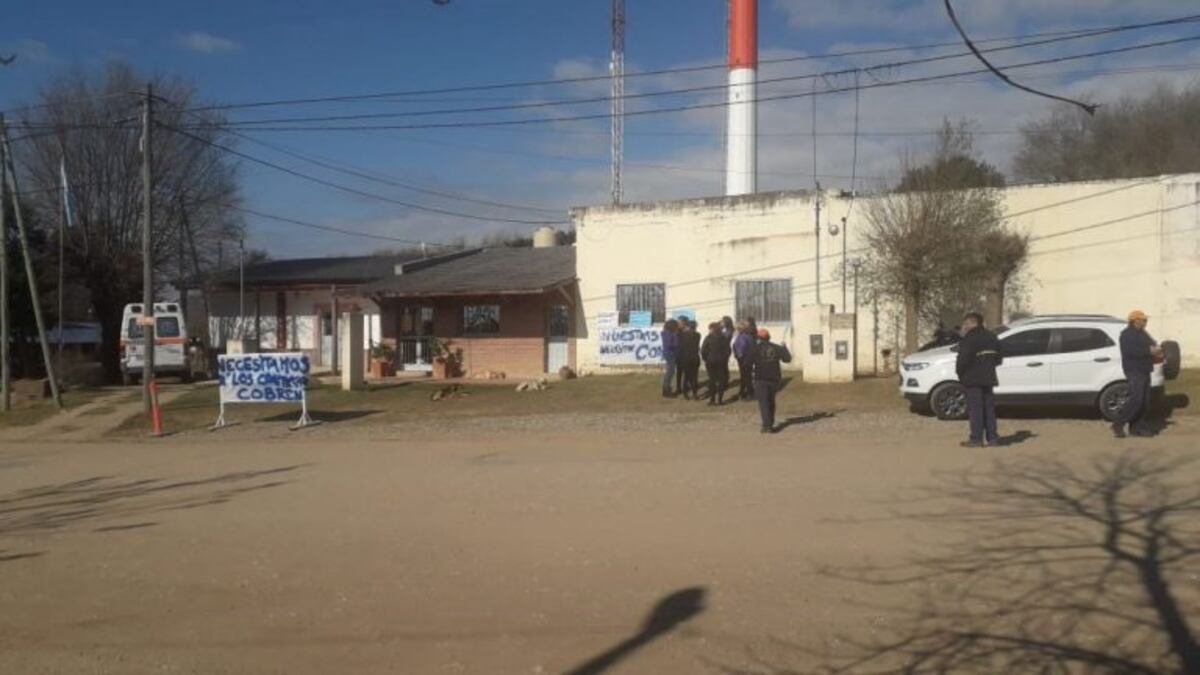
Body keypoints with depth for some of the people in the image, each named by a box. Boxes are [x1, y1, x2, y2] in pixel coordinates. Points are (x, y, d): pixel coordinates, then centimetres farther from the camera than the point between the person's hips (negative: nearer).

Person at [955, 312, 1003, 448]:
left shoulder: (969, 338, -13)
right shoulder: (991, 337, 14)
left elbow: (963, 359, -19)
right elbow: (998, 358, 16)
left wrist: (959, 372, -4)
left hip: (973, 379, -8)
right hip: (988, 378, 8)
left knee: (975, 409, -5)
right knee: (989, 408, 12)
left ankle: (976, 439, -5)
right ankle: (992, 437, 13)